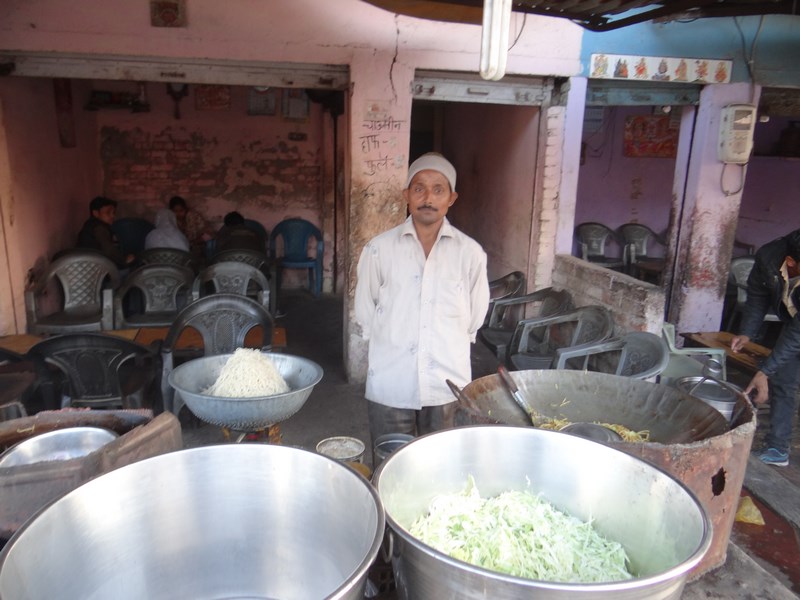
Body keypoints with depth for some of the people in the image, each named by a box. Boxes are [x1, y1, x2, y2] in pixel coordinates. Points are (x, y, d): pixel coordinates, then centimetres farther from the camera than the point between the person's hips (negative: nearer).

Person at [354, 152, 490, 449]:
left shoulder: (470, 253, -3)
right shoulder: (379, 249, -4)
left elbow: (475, 316, 7)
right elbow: (364, 313, 6)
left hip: (448, 383, 1)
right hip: (390, 385, 0)